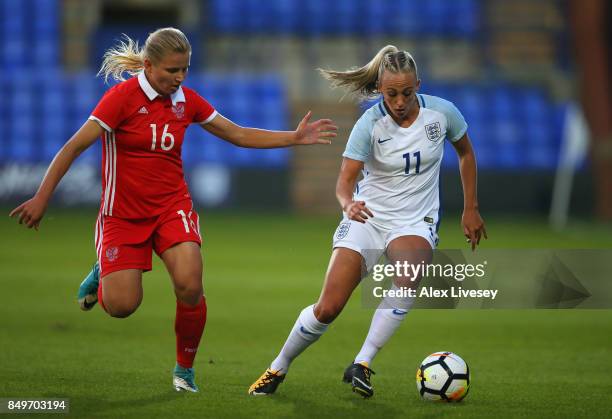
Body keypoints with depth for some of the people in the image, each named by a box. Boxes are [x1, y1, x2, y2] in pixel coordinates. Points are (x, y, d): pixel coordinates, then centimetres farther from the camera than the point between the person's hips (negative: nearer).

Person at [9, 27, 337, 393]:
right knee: (121, 305, -12)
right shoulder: (124, 95, -14)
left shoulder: (187, 100, 1)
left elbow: (239, 135, 11)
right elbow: (75, 146, -14)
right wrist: (42, 198, -17)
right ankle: (103, 275, 27)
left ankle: (185, 369, 2)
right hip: (123, 211, -3)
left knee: (190, 286, -21)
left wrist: (296, 137, 4)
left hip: (172, 205, 3)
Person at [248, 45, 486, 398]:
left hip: (416, 221, 1)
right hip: (368, 217, -1)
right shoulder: (369, 124, -15)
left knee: (411, 274, -35)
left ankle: (362, 365, -26)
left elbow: (466, 153, 10)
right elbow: (345, 180, -19)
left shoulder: (442, 112, -9)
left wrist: (471, 209, 10)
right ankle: (278, 369, 16)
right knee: (328, 308, -10)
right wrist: (349, 203, -42)